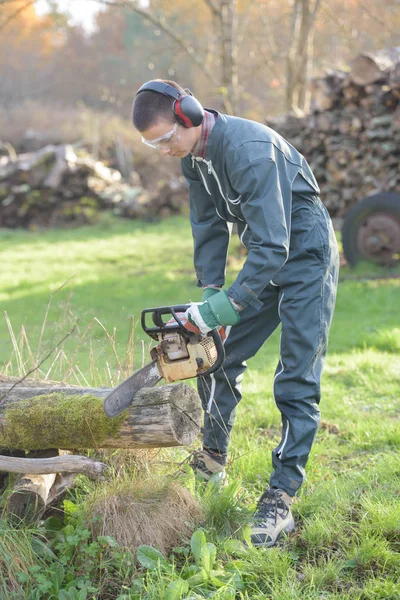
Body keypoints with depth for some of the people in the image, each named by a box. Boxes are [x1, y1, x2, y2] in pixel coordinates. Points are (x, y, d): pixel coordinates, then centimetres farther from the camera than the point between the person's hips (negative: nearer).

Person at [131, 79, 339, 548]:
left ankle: (281, 496, -5)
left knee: (296, 382, -9)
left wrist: (225, 307, -32)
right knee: (219, 358, 12)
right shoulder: (193, 157, -3)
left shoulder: (249, 148, -31)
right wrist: (208, 294, -6)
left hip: (305, 257, -9)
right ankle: (212, 459, 30)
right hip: (265, 259, 9)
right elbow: (210, 228, 4)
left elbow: (272, 245, -33)